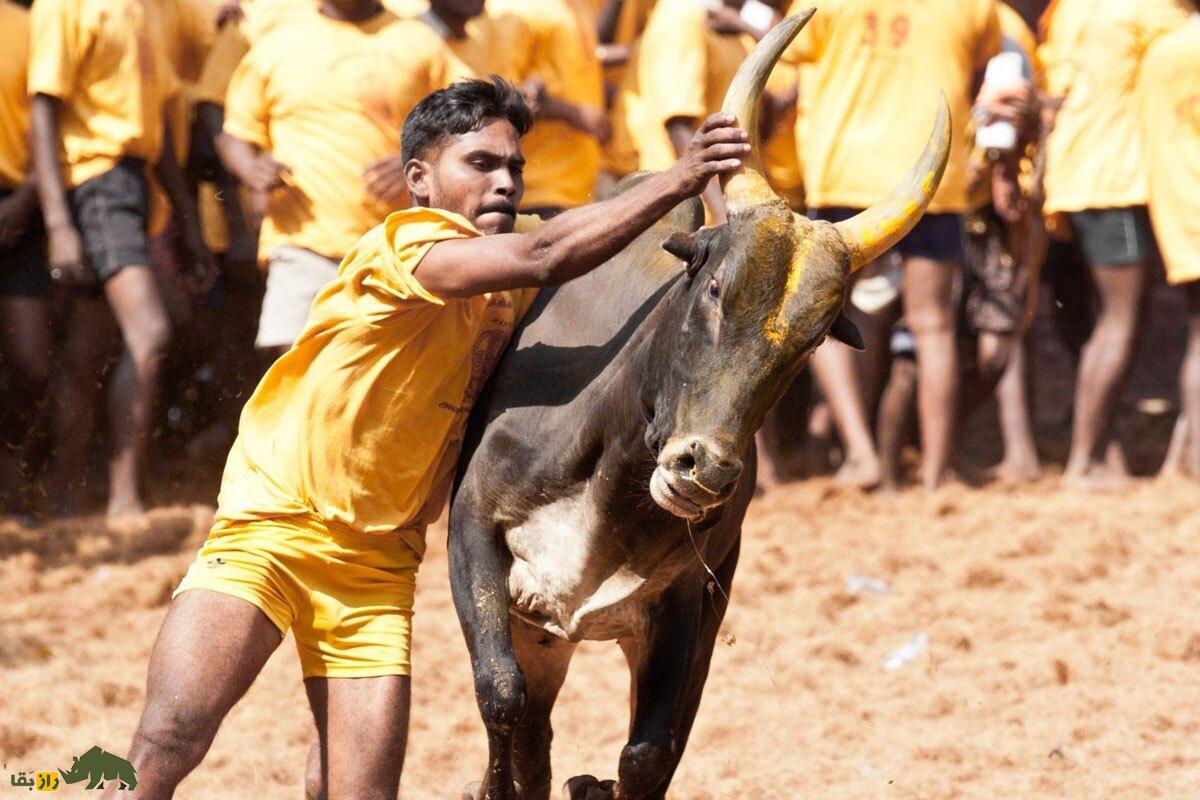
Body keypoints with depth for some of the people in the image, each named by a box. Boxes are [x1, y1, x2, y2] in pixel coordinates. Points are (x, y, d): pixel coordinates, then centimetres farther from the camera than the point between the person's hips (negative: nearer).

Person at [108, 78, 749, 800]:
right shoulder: (402, 247, -17)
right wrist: (679, 180, -34)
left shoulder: (511, 291, 7)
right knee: (167, 740, -22)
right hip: (270, 528, -6)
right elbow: (543, 257, -31)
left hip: (376, 561, 6)